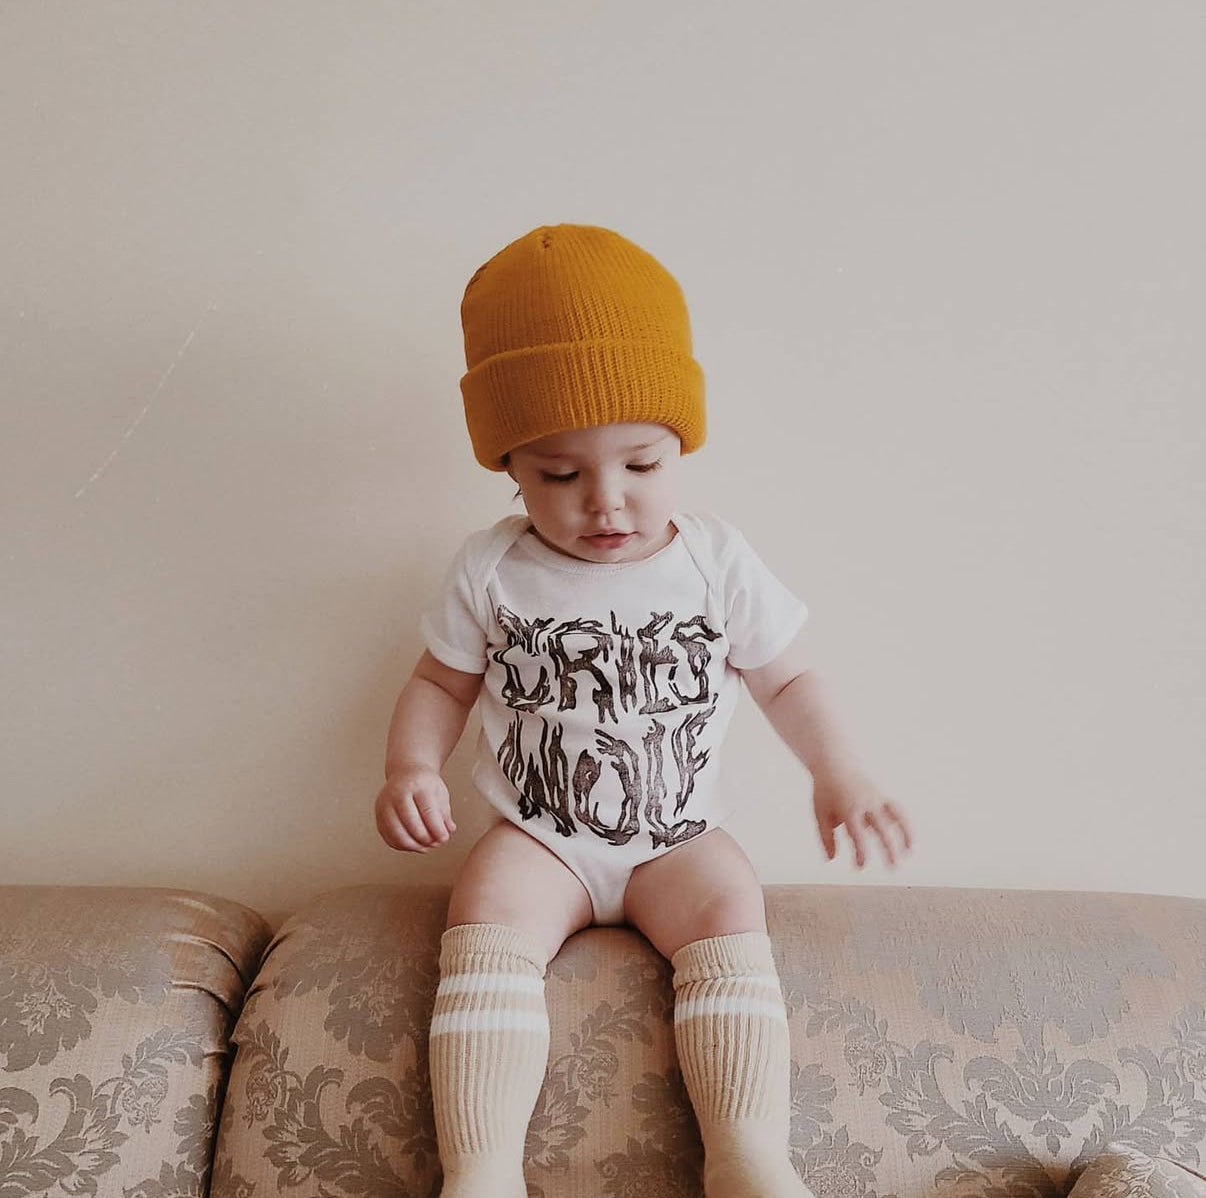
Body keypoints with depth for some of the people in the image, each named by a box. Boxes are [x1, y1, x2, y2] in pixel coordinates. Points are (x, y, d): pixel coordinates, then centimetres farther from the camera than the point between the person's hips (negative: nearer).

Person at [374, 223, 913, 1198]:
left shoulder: (718, 561, -4)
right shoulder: (492, 571, -5)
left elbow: (786, 678, 6)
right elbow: (441, 683, 6)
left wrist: (838, 773, -8)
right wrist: (412, 768, -12)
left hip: (680, 837, 1)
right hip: (538, 837, 0)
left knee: (731, 909, -26)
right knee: (484, 924, -26)